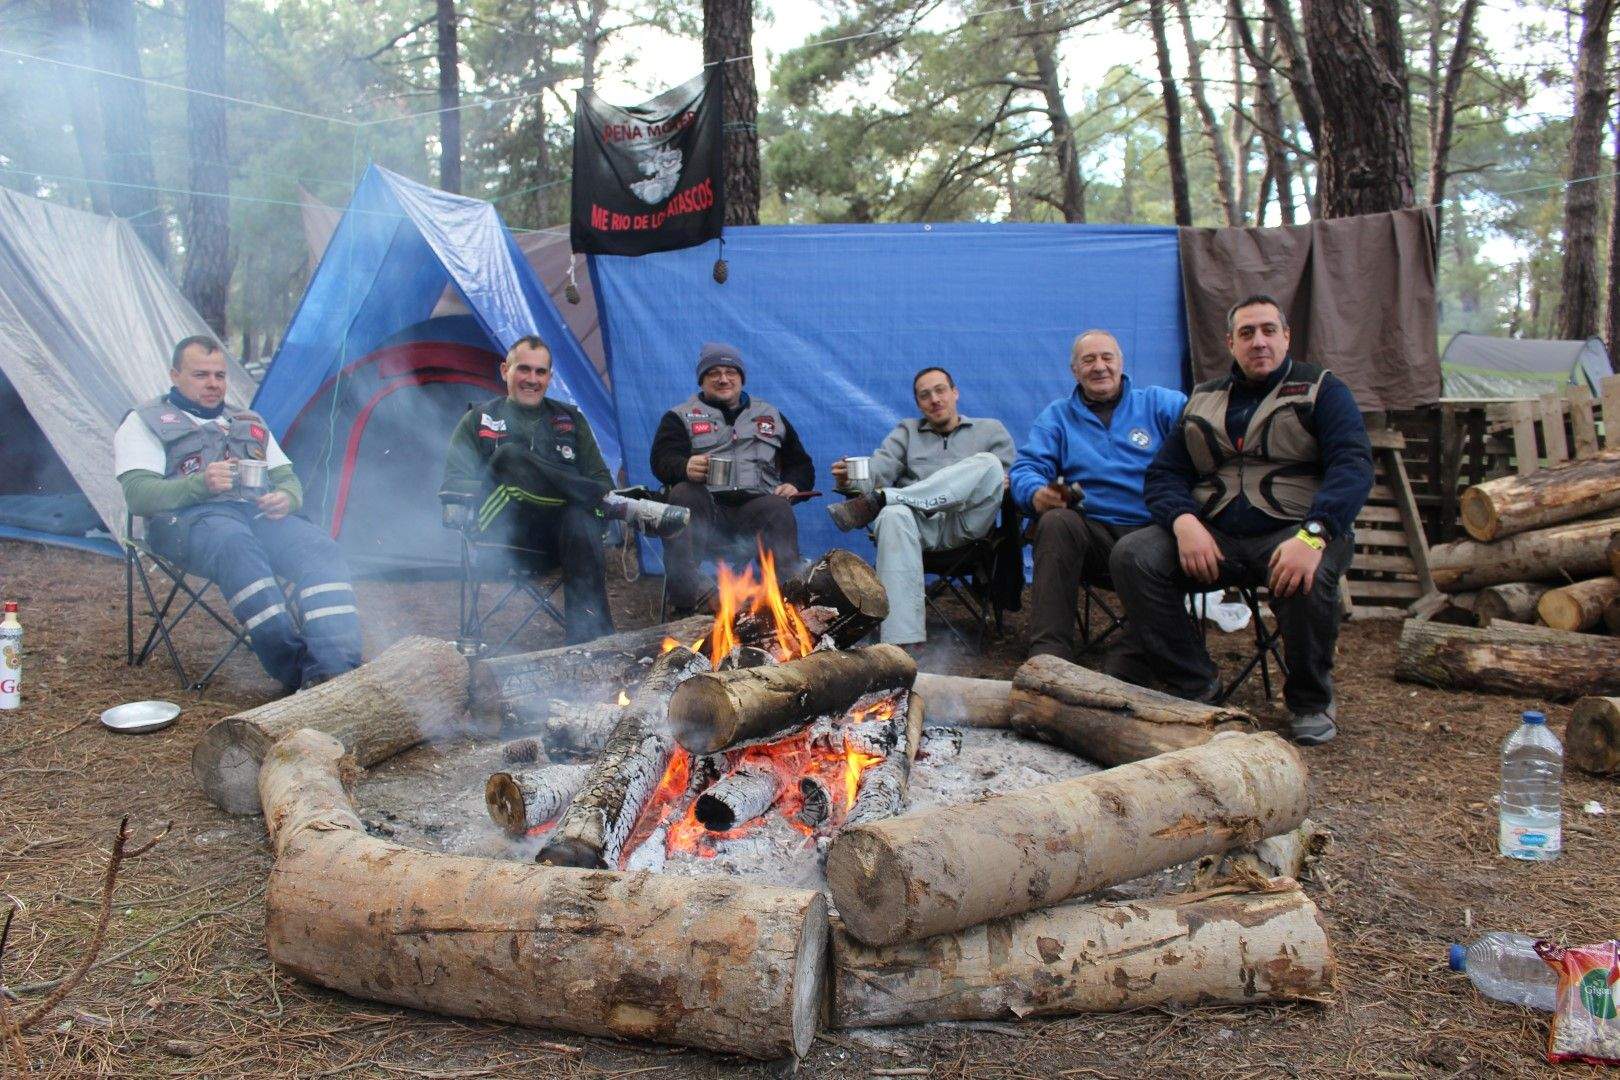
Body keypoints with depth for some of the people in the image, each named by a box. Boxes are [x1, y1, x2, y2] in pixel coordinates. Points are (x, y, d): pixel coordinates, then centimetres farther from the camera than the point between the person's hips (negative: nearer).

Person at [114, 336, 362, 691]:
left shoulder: (251, 422, 32)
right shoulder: (145, 422, 17)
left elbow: (289, 479, 23)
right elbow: (138, 494, 1)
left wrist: (286, 497, -4)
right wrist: (201, 484, -17)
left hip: (260, 514, 4)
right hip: (191, 517, -4)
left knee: (320, 548, -29)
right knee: (236, 543, -41)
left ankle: (335, 671, -45)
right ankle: (295, 669, -44)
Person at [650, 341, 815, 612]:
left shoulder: (771, 416, 31)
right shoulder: (680, 416, 22)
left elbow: (800, 463, 30)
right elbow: (662, 461, 4)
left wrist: (793, 484, 4)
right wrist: (685, 468, -22)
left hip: (757, 502, 1)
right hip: (706, 505, -1)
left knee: (778, 508, -34)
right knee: (682, 495, -35)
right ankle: (694, 592, -45)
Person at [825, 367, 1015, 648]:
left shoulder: (991, 430, 25)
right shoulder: (906, 431, 28)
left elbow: (1011, 482, 14)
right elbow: (877, 471, 9)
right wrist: (849, 480, -16)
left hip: (964, 523, 0)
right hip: (920, 524, 1)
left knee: (988, 464, -28)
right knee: (894, 516, -38)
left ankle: (878, 500, -33)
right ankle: (903, 639, -47)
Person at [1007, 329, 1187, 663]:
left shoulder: (1160, 403, 17)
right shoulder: (1056, 416, 21)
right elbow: (1025, 469, 7)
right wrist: (1037, 494, -20)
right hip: (1092, 532, 1)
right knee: (1056, 521, -33)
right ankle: (1048, 655, -36)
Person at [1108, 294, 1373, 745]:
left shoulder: (1321, 390, 6)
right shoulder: (1204, 400, 18)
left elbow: (1353, 466, -10)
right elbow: (1164, 473, 11)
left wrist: (1313, 536, -29)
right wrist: (1183, 521, -14)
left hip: (1289, 534, -3)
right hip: (1215, 536, 4)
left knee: (1305, 578, -37)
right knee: (1132, 557, -21)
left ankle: (1311, 700, -7)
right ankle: (1193, 684, -9)